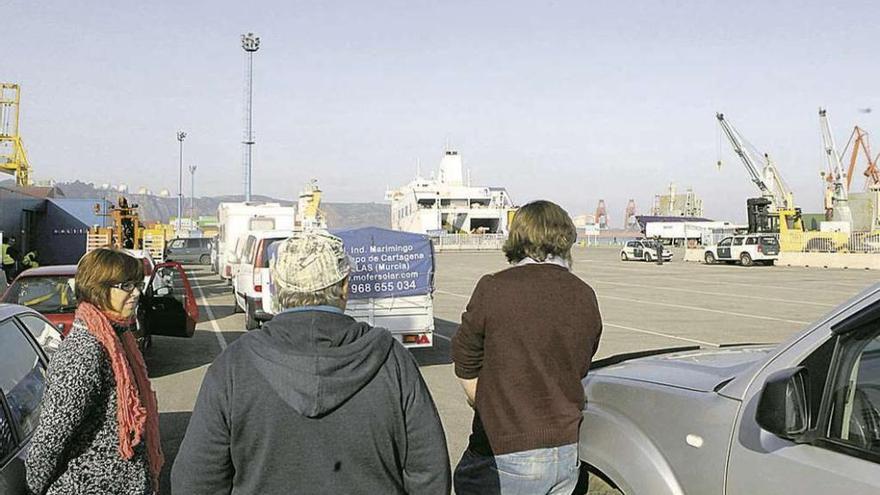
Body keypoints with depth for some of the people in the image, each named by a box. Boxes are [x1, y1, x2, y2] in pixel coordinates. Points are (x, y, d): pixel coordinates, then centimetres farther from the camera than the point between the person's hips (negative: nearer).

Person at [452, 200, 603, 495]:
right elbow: (580, 369, 10)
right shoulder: (585, 297, 1)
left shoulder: (493, 289, -12)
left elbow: (465, 365, -2)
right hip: (568, 451, 5)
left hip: (506, 452, -5)